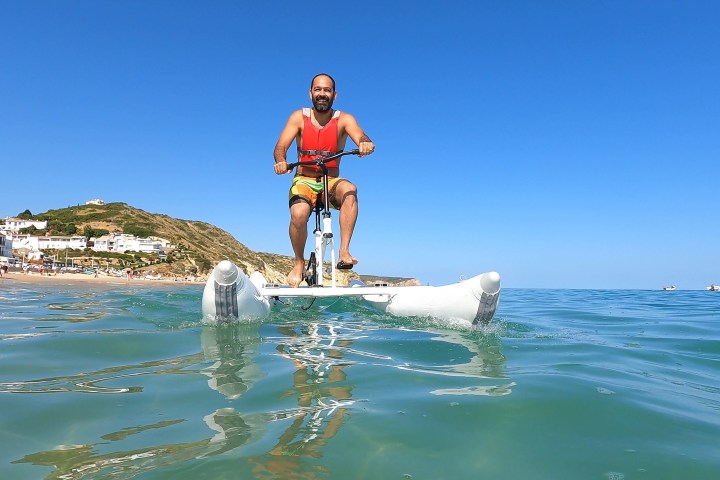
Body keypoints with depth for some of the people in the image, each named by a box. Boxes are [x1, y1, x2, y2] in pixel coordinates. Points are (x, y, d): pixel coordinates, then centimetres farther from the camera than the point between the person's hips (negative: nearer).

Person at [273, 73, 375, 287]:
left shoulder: (343, 119, -2)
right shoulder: (299, 117, 0)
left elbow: (361, 137, -22)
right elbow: (280, 147, -10)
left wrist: (366, 144, -47)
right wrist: (281, 161, -34)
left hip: (331, 182, 0)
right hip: (304, 181, 0)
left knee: (349, 189, -35)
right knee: (299, 214, -31)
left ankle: (343, 252, -34)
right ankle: (299, 263, -4)